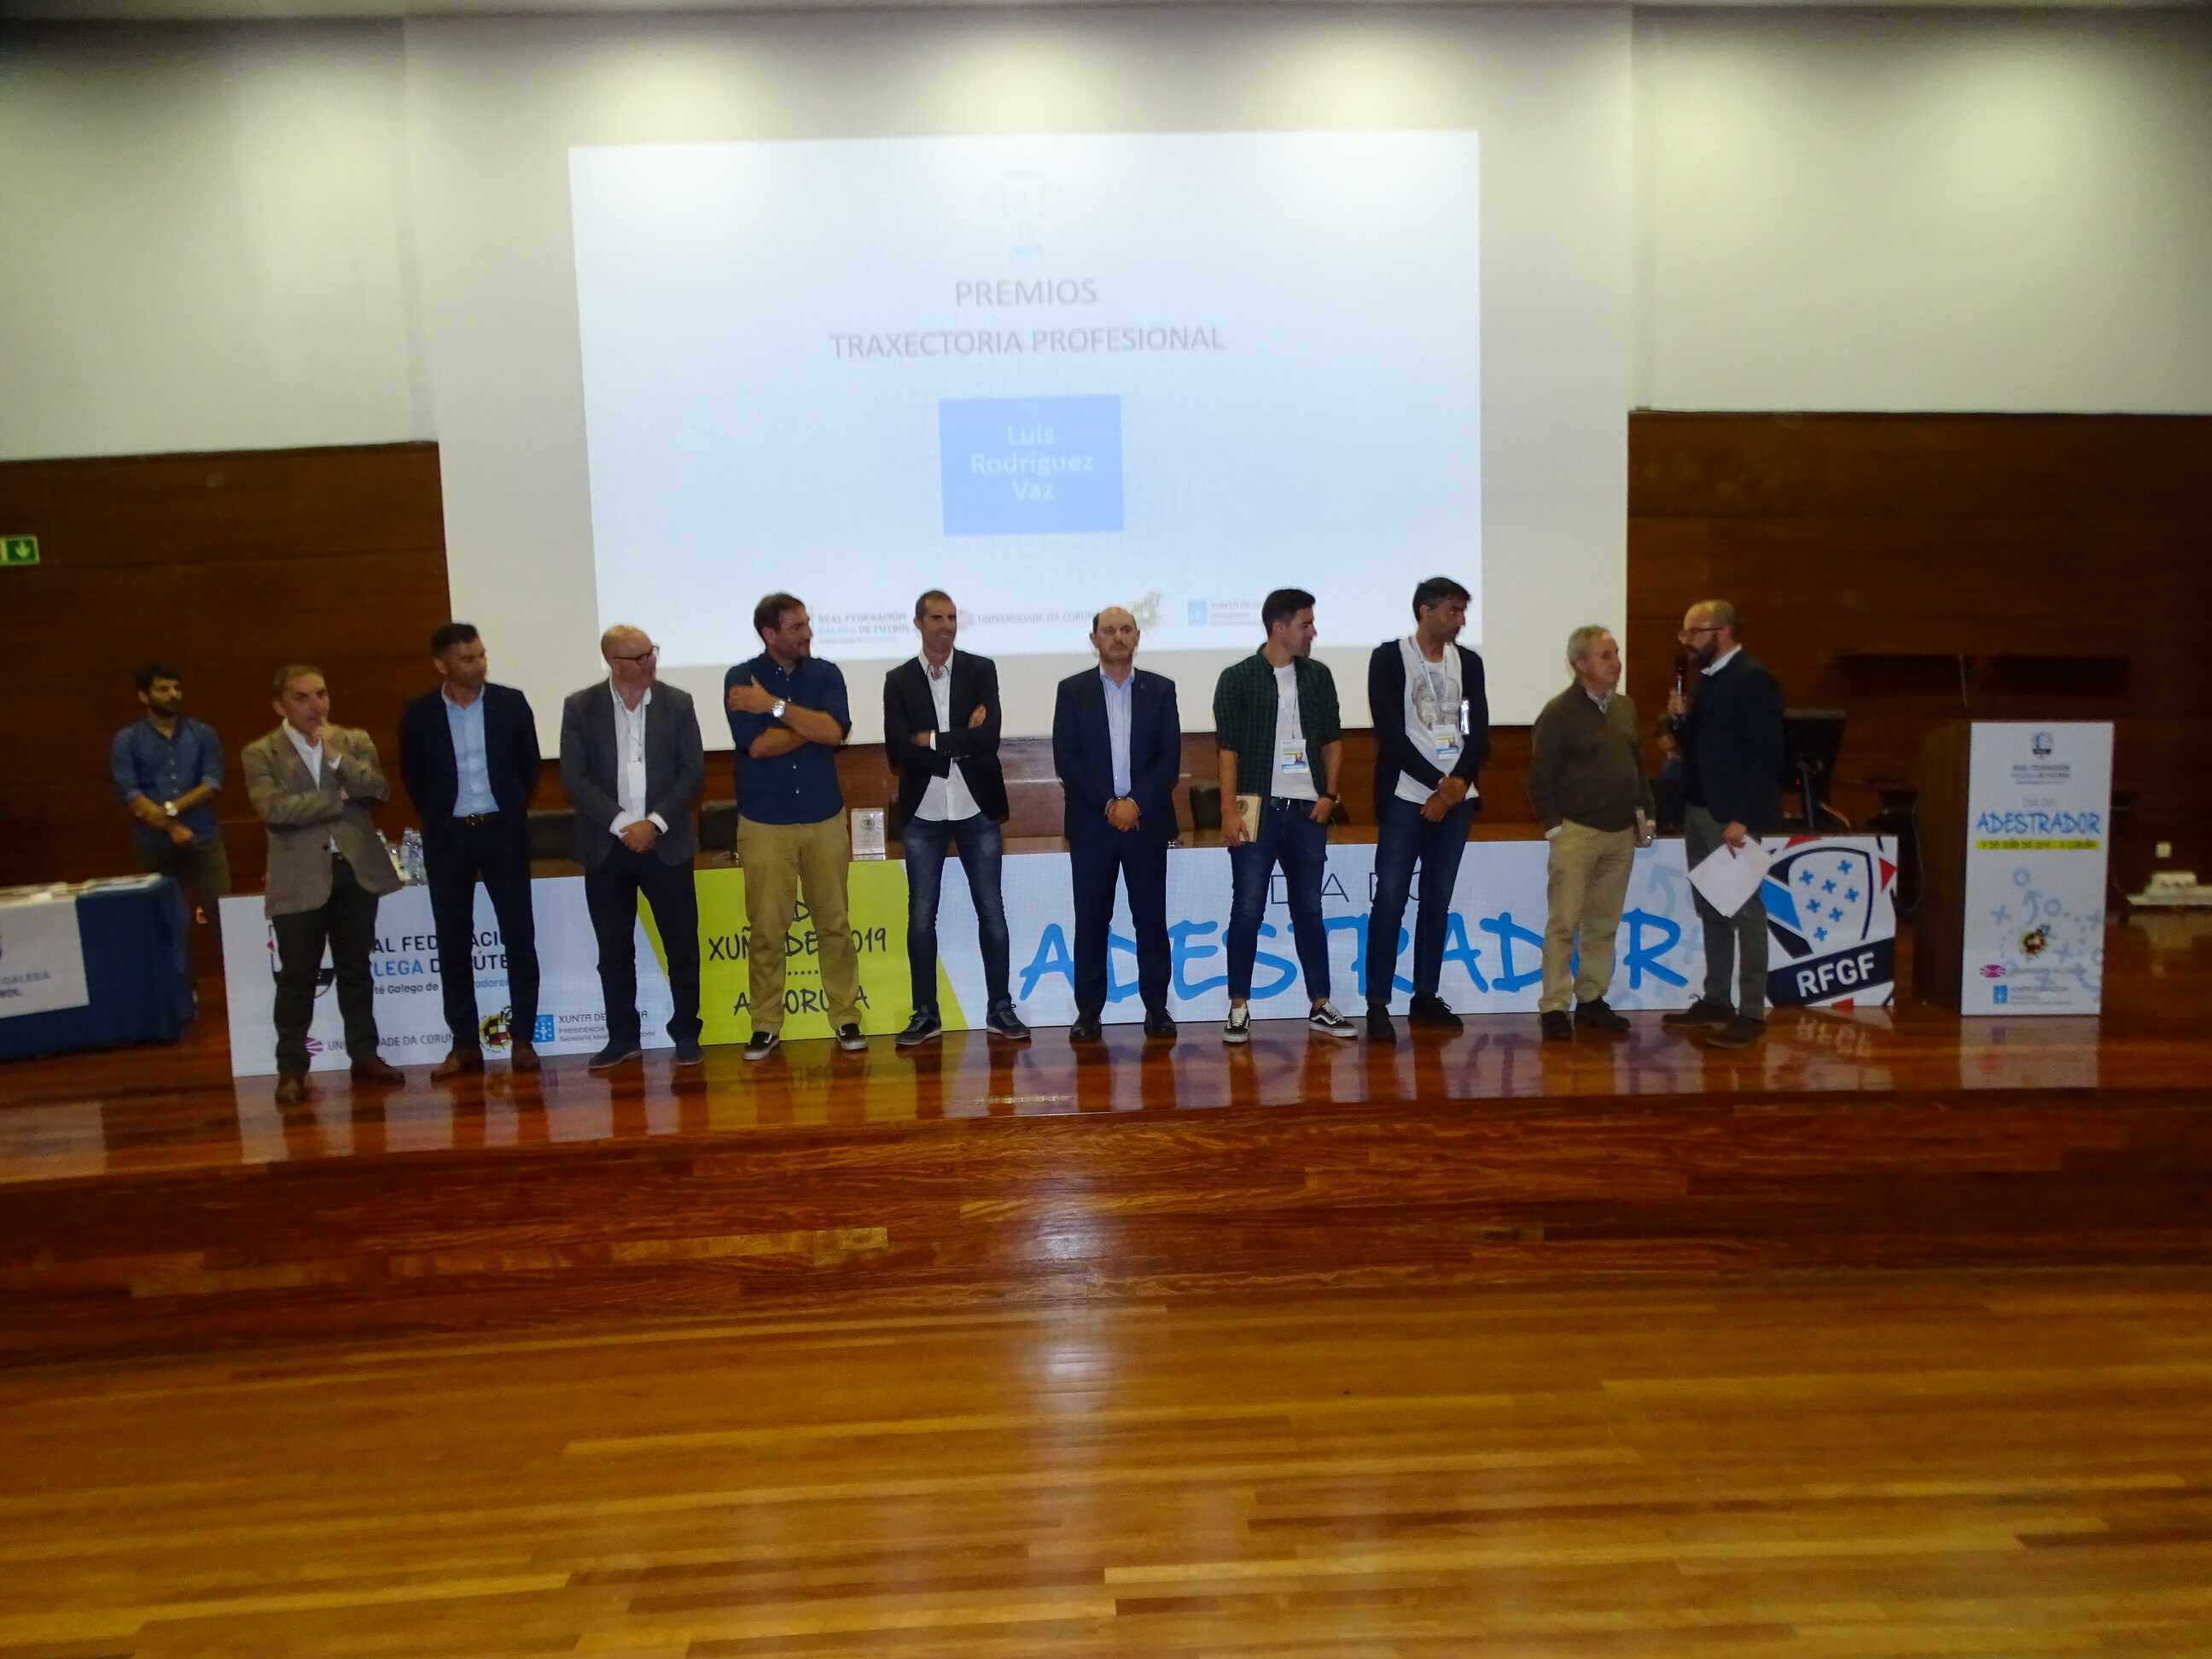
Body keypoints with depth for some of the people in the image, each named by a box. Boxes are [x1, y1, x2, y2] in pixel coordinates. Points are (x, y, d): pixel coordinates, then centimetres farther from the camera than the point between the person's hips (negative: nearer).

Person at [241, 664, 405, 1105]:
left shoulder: (356, 742, 8)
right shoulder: (260, 753, -1)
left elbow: (381, 790, -7)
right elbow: (272, 809, -16)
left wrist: (338, 757, -16)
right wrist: (339, 798, -10)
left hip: (356, 871, 3)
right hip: (300, 879, -3)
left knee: (356, 970, 12)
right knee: (297, 977, 1)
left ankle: (364, 1054, 22)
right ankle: (291, 1068, 10)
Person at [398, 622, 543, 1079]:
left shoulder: (510, 702, -1)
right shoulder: (419, 713, -2)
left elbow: (529, 764, 8)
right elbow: (412, 778, 9)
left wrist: (513, 812, 8)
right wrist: (438, 820, 8)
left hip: (503, 832, 0)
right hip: (447, 838, 1)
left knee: (519, 936, 0)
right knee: (453, 943, 4)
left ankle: (523, 1038, 9)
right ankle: (464, 1044, 12)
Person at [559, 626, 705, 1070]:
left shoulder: (677, 703, 2)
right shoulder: (580, 707, 0)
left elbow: (693, 772, -1)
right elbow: (575, 779, -6)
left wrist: (655, 822, -12)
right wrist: (623, 824, -15)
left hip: (666, 843, 0)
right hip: (606, 847, 0)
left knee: (682, 946, 2)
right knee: (614, 950, 7)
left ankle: (686, 1033, 15)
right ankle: (623, 1037, 19)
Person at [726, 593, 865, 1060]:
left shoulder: (825, 673, 4)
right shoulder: (741, 679, -1)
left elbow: (837, 732, -13)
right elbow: (757, 745, -13)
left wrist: (776, 706, -14)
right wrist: (813, 725, -7)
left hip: (825, 817, 2)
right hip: (764, 823, -1)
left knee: (835, 923, 4)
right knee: (765, 929, 0)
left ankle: (846, 1017, 14)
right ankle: (766, 1025, 11)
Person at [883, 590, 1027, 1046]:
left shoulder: (981, 670, 2)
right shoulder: (899, 681, 2)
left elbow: (989, 737, -12)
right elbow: (899, 755, -9)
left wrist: (933, 741, -10)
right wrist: (962, 746, -12)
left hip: (977, 810, 0)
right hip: (923, 814, 0)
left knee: (991, 911, 5)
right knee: (921, 917, 5)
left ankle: (1000, 1008, 15)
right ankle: (925, 1013, 15)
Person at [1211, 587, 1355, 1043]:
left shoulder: (1319, 677, 9)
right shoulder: (1237, 678, -2)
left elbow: (1333, 740, 15)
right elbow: (1228, 749, -5)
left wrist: (1329, 795, 3)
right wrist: (1229, 811, -11)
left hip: (1307, 811, 4)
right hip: (1258, 810, -3)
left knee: (1309, 910, 9)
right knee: (1247, 910, -1)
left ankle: (1320, 1006, 16)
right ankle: (1239, 1009, 8)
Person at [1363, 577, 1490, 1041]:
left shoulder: (1468, 662, 10)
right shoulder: (1389, 658, -4)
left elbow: (1480, 732, 6)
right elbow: (1390, 733, -11)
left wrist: (1457, 785, -9)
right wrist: (1439, 783, -13)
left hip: (1455, 798, 5)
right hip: (1406, 797, -5)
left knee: (1438, 899, 9)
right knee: (1390, 898, -7)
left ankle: (1426, 998, 17)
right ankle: (1377, 1003, -3)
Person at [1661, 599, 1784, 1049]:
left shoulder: (1753, 679, -14)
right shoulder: (1708, 676, 12)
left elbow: (1766, 754, -18)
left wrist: (1742, 819, -21)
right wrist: (1684, 717, -2)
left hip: (1732, 815, -9)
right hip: (1699, 810, 9)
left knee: (1745, 913, -2)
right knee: (1711, 911, 14)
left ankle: (1751, 1013, 5)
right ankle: (1715, 1002, 23)